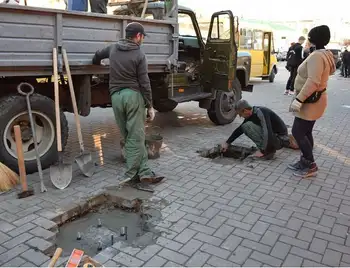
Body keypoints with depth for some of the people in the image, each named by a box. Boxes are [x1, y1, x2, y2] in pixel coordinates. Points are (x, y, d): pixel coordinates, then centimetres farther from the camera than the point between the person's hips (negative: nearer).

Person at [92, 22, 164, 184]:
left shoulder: (113, 48, 12)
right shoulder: (139, 55, -4)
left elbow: (97, 56, 33)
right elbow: (144, 84, -8)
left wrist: (96, 63, 56)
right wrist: (150, 106, -3)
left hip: (116, 96, 5)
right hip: (133, 95, -5)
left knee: (128, 137, 8)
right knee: (136, 137, 0)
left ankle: (144, 172, 9)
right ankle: (131, 174, 3)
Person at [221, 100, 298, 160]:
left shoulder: (260, 113, -23)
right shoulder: (252, 115, 3)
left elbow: (268, 133, -30)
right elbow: (239, 129, 13)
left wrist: (263, 152, -21)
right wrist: (227, 143, 13)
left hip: (280, 137, -8)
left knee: (247, 125, -17)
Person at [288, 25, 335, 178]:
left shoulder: (317, 56, -22)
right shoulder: (324, 54, 13)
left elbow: (313, 81, -31)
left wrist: (299, 99, -31)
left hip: (310, 101, -11)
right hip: (312, 99, 11)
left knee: (297, 132, -6)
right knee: (305, 132, 15)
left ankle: (311, 166, 1)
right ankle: (305, 161, 24)